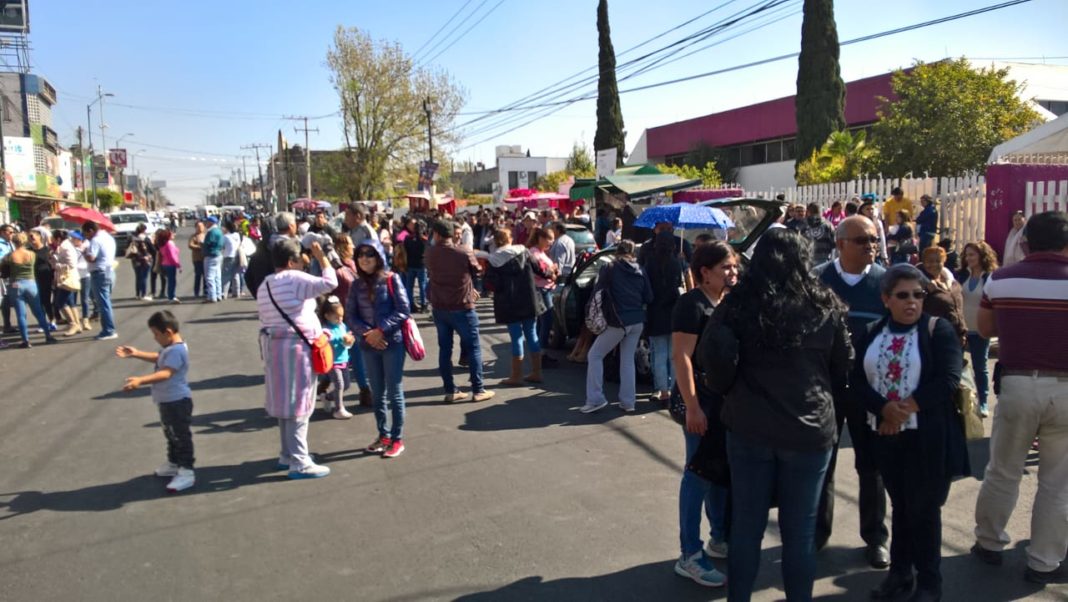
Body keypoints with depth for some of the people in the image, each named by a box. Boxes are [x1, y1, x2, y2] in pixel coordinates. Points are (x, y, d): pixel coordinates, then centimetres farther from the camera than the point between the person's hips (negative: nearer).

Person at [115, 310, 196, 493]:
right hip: (167, 401, 11)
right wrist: (136, 353, 21)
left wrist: (140, 380, -48)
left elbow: (165, 373, -38)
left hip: (177, 401, -11)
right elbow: (158, 358, 29)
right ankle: (174, 463, 39)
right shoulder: (169, 348, 9)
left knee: (181, 436, -5)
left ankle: (186, 472, 0)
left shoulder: (176, 350, -26)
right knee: (171, 435, 23)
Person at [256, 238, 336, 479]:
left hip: (274, 346, 9)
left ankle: (287, 455, 26)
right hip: (296, 346, -9)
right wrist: (321, 257, -7)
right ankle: (299, 463, -2)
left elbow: (266, 319, 13)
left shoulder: (265, 285, 14)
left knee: (286, 402, 16)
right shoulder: (294, 278, -12)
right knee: (298, 404, -5)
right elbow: (330, 283, -21)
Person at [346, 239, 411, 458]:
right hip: (368, 345, 4)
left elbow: (404, 311, -10)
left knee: (394, 393, 3)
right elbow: (351, 316, 3)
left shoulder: (392, 279, -6)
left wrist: (381, 330, -17)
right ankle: (383, 435, 26)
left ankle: (397, 439, 13)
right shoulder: (357, 285, 5)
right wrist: (367, 333, -14)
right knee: (377, 393, 13)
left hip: (393, 343, -4)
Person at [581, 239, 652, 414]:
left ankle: (595, 398, -3)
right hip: (637, 321, 5)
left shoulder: (609, 269, -6)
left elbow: (598, 294, -3)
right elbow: (649, 298, 7)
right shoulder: (640, 271, 6)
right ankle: (628, 401, 14)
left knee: (595, 355, 5)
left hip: (618, 322, -5)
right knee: (628, 360, 15)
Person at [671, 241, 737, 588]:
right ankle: (690, 556, 8)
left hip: (727, 399, 8)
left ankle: (720, 539, 33)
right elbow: (680, 357, -19)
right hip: (702, 402, -8)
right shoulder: (692, 304, -15)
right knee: (699, 475, -2)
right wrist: (692, 407, -23)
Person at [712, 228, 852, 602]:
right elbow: (843, 370, 7)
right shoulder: (826, 308, -5)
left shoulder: (737, 304, -7)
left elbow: (713, 365, 2)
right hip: (810, 429, 0)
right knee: (800, 530, 12)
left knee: (746, 525, 13)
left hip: (748, 428, 1)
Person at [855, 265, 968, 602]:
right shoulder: (872, 334, 6)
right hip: (886, 435, 4)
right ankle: (900, 572, 30)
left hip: (928, 437, -4)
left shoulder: (939, 330, -6)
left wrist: (906, 408, -18)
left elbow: (948, 381, -17)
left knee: (924, 509, 6)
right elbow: (858, 379, -1)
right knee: (900, 506, 16)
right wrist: (884, 409, -18)